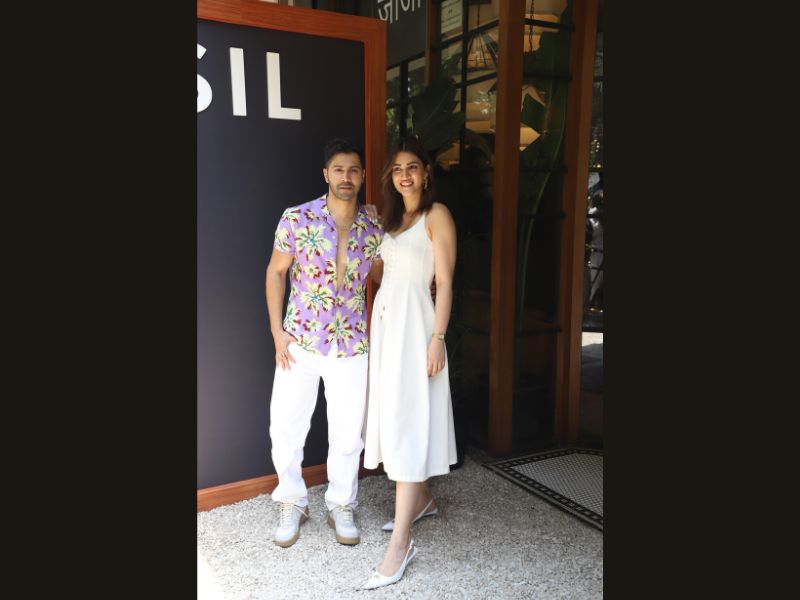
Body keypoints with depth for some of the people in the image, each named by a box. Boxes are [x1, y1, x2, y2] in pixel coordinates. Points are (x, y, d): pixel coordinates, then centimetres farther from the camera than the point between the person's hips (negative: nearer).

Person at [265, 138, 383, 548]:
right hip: (300, 341, -1)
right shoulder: (296, 218, -5)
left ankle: (341, 506, 29)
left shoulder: (374, 230, 1)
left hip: (352, 345, 1)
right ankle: (292, 504, 28)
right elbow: (275, 272, 1)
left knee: (348, 432, 8)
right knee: (285, 426, 5)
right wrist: (277, 331, -4)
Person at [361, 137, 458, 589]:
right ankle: (422, 499, 32)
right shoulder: (393, 218, 17)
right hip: (385, 321, 8)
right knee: (393, 413, 13)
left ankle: (401, 543, -5)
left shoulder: (437, 215, -5)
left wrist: (438, 338, -17)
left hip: (413, 323, -8)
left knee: (406, 422, -9)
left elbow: (445, 282, -11)